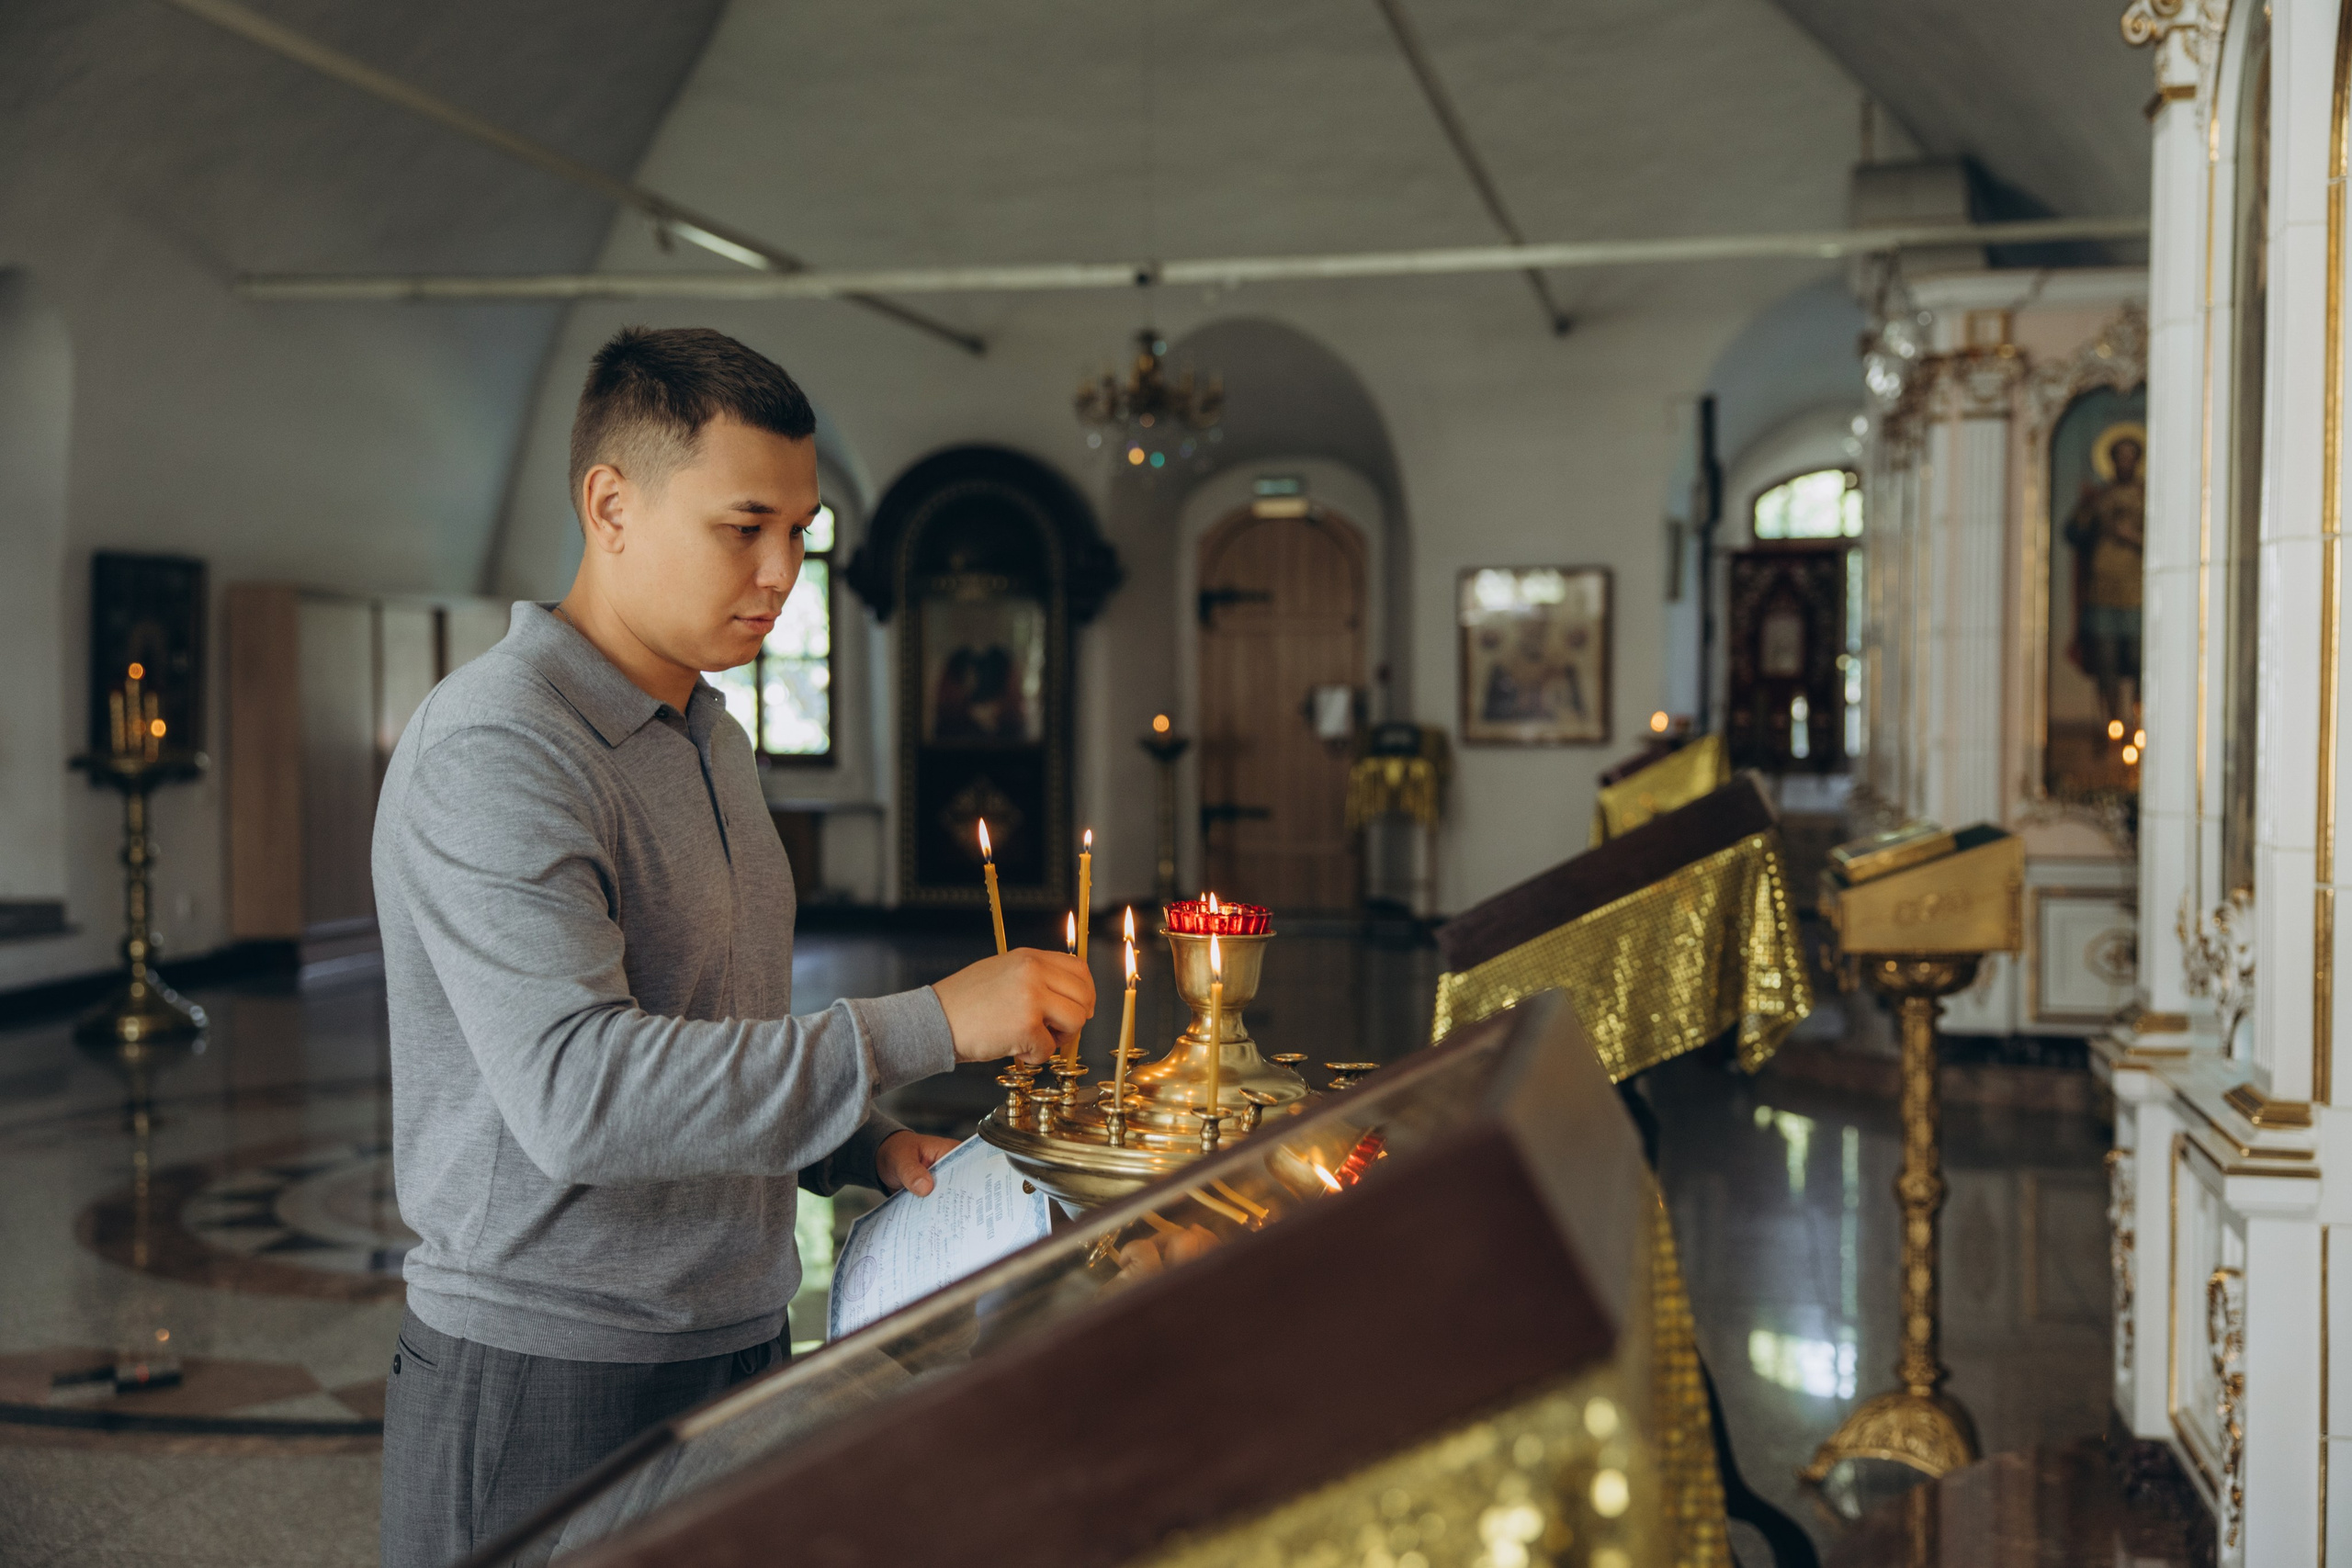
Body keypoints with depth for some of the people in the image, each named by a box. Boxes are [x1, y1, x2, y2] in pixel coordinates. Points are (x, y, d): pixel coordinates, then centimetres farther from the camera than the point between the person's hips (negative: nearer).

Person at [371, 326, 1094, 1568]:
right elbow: (576, 1091, -30)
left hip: (731, 1347, 8)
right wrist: (932, 1025, -29)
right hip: (543, 1388, -8)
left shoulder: (709, 739, 11)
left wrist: (870, 1151, 2)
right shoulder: (493, 750, -19)